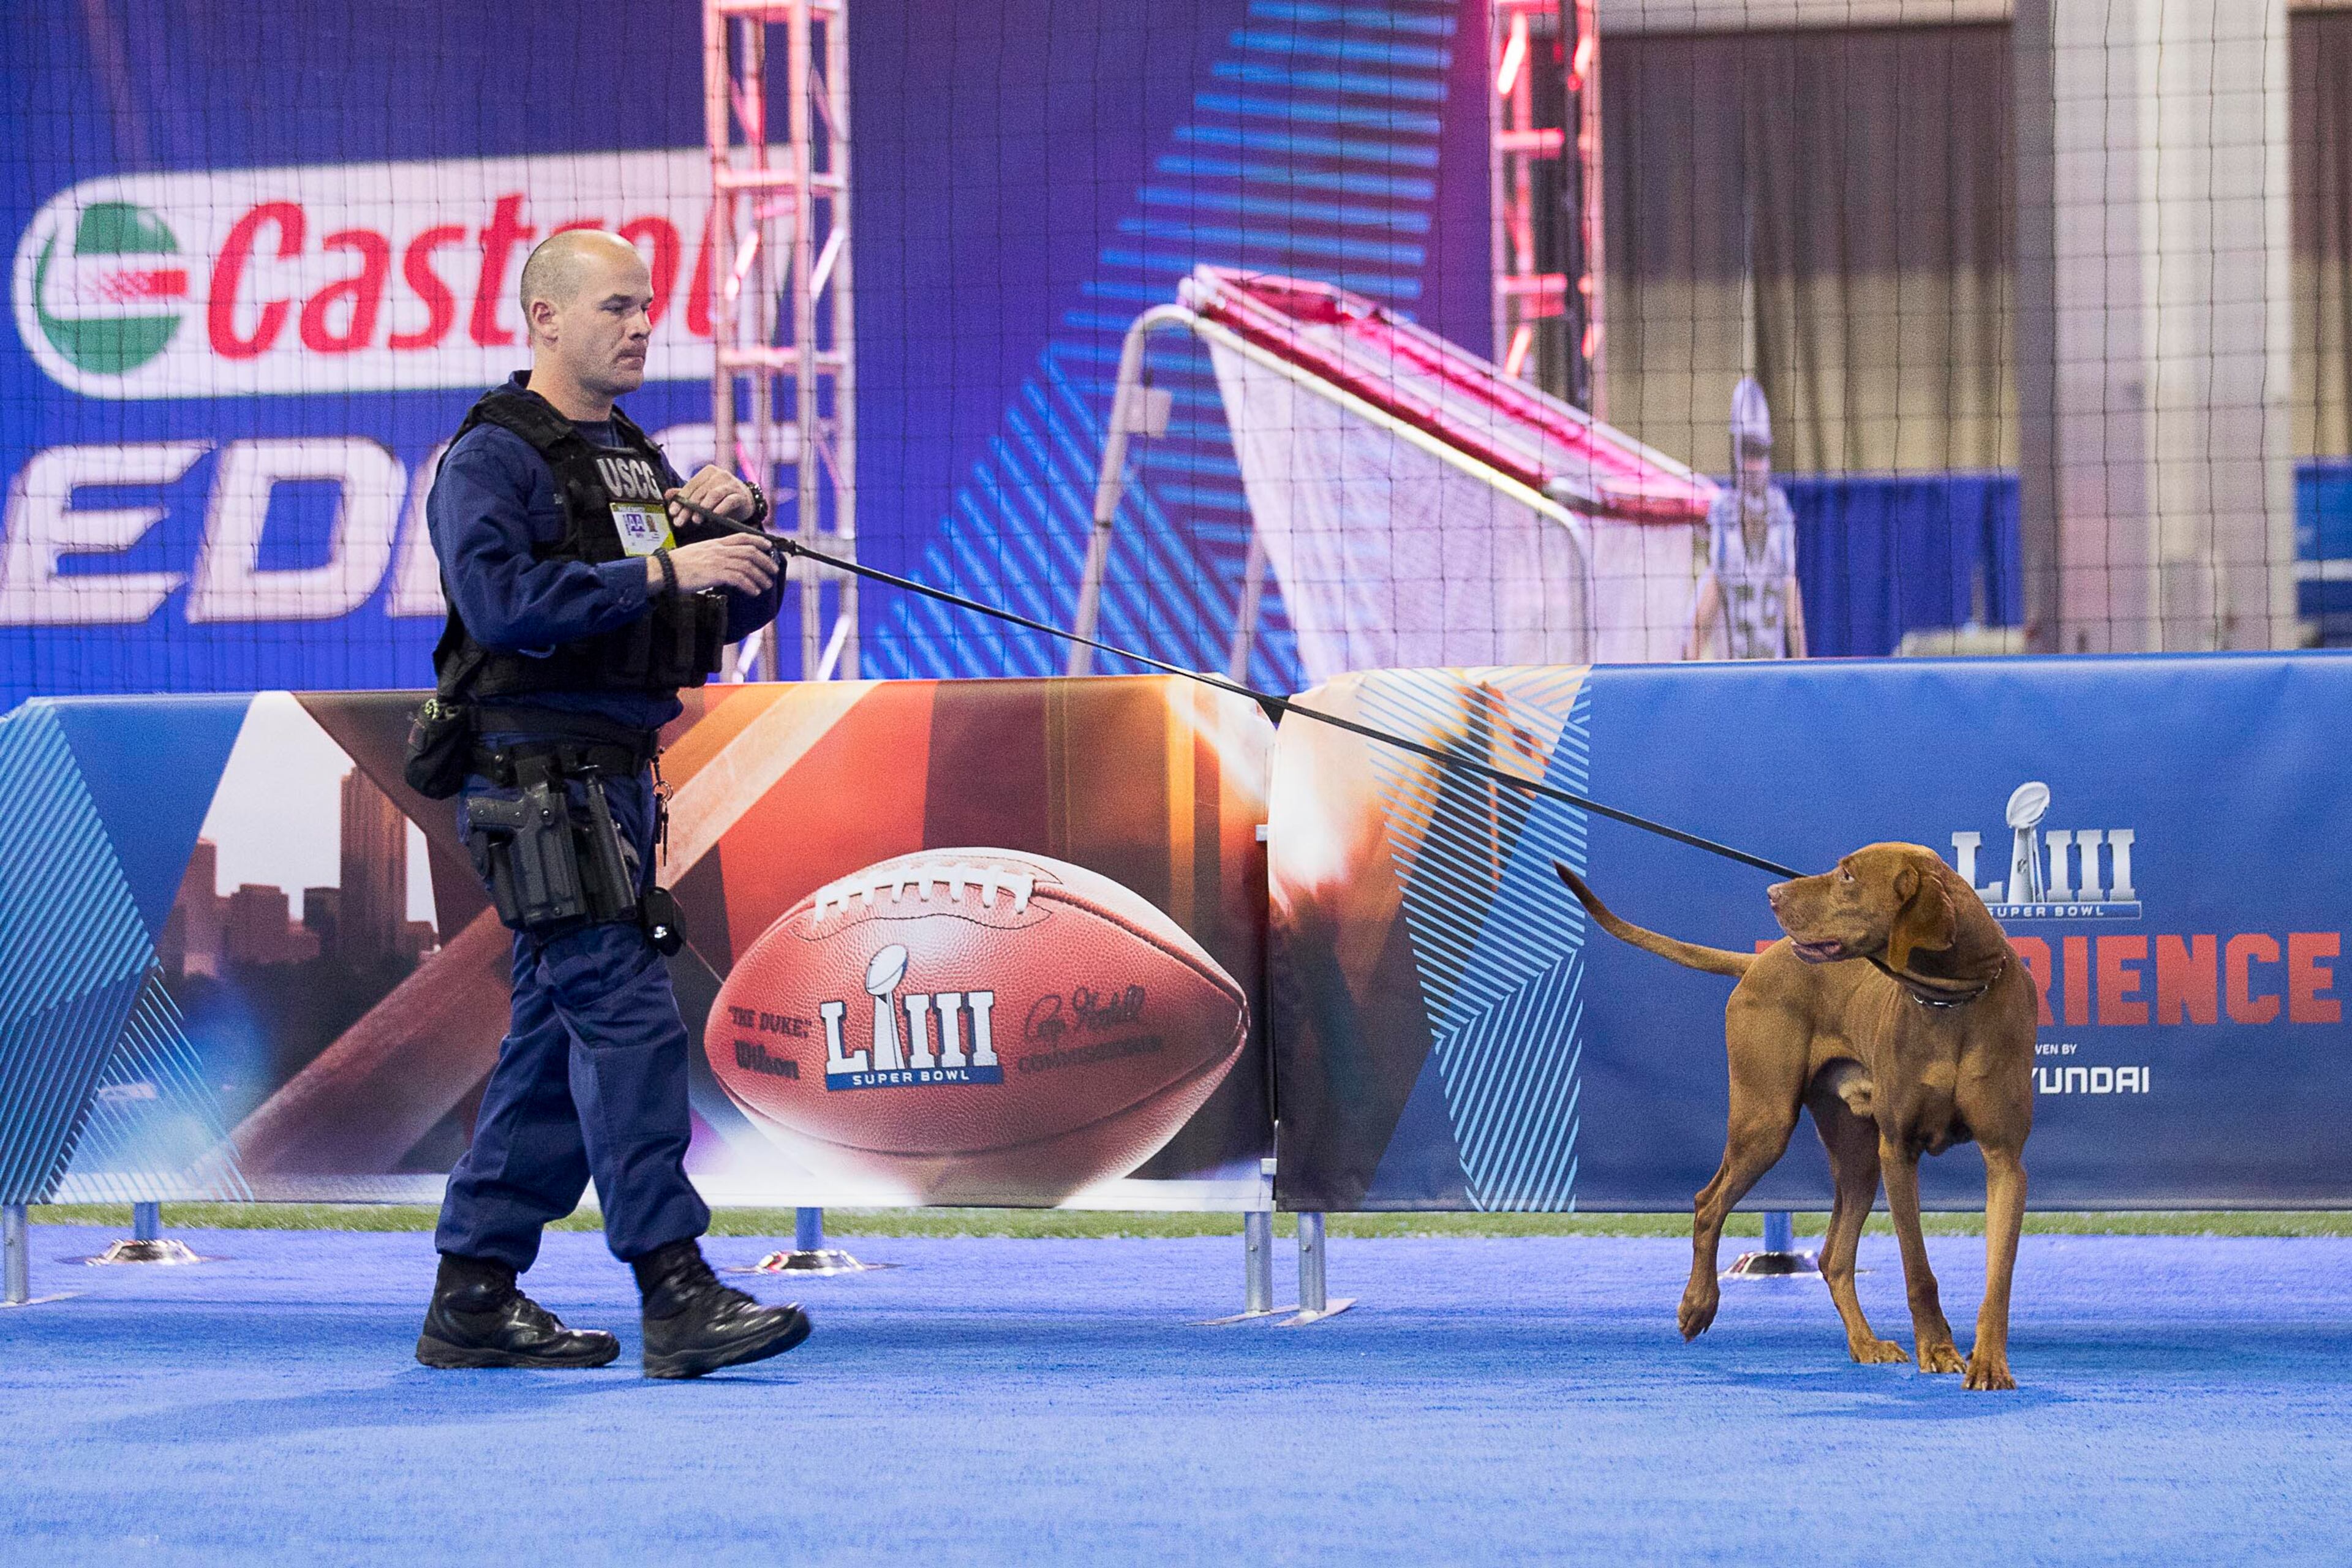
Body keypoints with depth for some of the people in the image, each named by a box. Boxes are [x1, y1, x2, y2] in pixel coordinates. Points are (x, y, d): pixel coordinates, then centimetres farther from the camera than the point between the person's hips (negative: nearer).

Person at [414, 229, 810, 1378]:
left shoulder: (639, 460, 20)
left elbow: (744, 609, 18)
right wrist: (662, 570, -26)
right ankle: (676, 1297, -16)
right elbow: (501, 597, -24)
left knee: (559, 1030, 10)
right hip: (537, 779, -9)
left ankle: (474, 1297, 15)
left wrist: (740, 526, -2)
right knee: (626, 1014, -14)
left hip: (616, 779, 9)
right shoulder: (494, 455, -7)